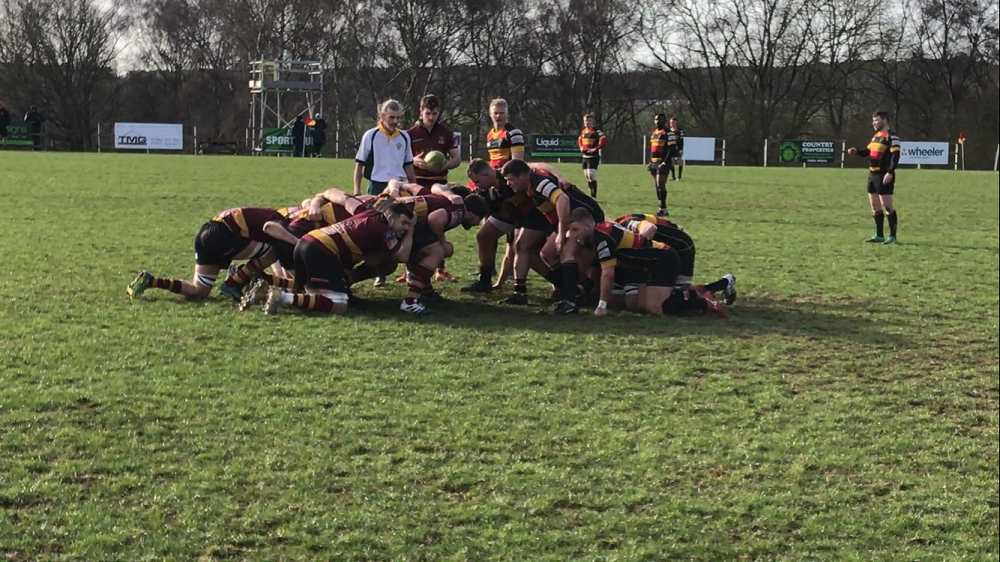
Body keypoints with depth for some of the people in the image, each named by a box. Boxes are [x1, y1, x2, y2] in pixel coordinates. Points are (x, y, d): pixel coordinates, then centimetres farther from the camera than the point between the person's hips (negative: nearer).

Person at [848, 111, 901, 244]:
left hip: (884, 176, -9)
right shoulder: (876, 135, 17)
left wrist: (890, 172, -27)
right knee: (875, 206, 11)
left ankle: (892, 236, -4)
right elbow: (868, 151, 24)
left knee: (887, 205, -9)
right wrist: (856, 151, 5)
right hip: (873, 174, 9)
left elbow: (896, 155, -19)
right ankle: (879, 235, 18)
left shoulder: (891, 136, -11)